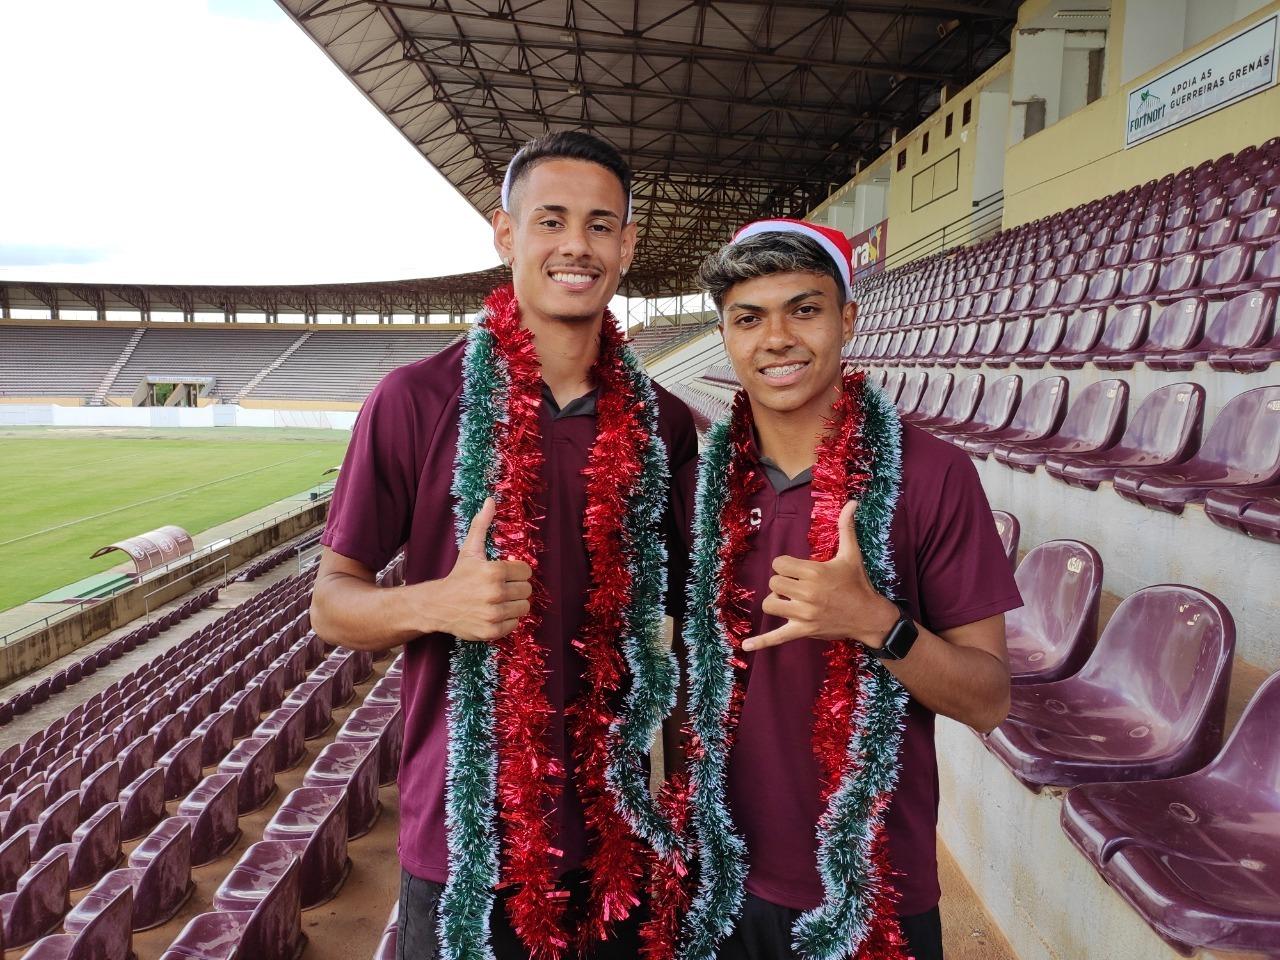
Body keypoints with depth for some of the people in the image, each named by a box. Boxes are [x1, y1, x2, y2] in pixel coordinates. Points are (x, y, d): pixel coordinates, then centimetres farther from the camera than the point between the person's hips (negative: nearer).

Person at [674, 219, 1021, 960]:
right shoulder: (709, 479, -3)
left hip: (875, 896, -2)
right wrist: (681, 819, 8)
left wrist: (875, 622, -27)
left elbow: (989, 700, -11)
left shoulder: (929, 474, -14)